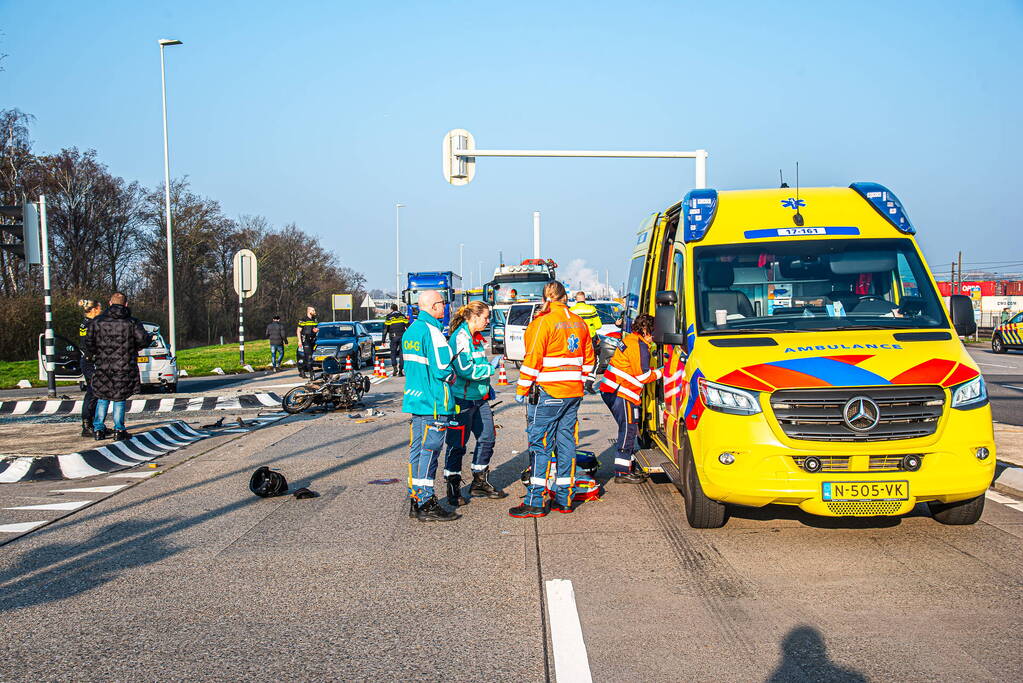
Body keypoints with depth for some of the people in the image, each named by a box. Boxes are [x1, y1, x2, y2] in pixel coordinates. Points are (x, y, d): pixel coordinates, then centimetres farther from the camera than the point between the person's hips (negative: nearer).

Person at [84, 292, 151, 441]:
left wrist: (90, 355, 15)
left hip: (103, 366, 2)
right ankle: (119, 430, 4)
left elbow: (89, 341, -3)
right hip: (124, 367, -1)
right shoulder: (132, 322, -3)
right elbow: (143, 340, -11)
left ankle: (98, 429, 12)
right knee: (119, 399, 7)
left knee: (102, 398, 14)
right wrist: (150, 338, 12)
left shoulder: (97, 321, 1)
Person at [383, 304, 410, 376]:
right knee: (401, 353, 5)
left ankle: (394, 367, -9)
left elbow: (385, 329, 1)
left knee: (393, 352, 10)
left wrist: (383, 340, 3)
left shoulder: (389, 317, 3)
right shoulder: (402, 316, 11)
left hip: (393, 337, -2)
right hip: (402, 336, 2)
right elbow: (408, 326, 9)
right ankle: (401, 370, 1)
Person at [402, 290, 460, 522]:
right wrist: (450, 375, 1)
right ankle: (427, 505, -1)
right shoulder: (432, 331, -16)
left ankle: (415, 499, 19)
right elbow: (442, 369, -20)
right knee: (430, 451, -5)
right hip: (434, 402, -9)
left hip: (415, 398, 9)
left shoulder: (410, 330, 13)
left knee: (417, 449, 13)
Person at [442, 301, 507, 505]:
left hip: (479, 398, 9)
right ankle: (453, 488, 10)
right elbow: (465, 369, -24)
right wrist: (492, 368, -16)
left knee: (487, 437, 12)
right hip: (462, 398, -9)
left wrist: (487, 388, 20)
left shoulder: (478, 337, 14)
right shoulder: (460, 337, -16)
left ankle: (480, 482, 26)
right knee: (457, 445, 0)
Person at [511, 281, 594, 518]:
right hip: (574, 392, 7)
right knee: (566, 441, 11)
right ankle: (564, 498, 14)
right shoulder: (579, 322, 11)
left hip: (550, 392, -7)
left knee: (540, 444, -4)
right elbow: (588, 358, 17)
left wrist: (522, 389, -5)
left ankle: (535, 502, -5)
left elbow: (533, 359, -12)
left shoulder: (543, 322, -10)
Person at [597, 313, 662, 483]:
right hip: (621, 393, -11)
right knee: (628, 430, -7)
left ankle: (630, 466, 24)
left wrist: (654, 371, 13)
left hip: (610, 391, 11)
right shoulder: (639, 346, -14)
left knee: (628, 429, 17)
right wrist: (659, 372, 0)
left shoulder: (630, 340, 18)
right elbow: (643, 376, -14)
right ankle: (622, 472, -6)